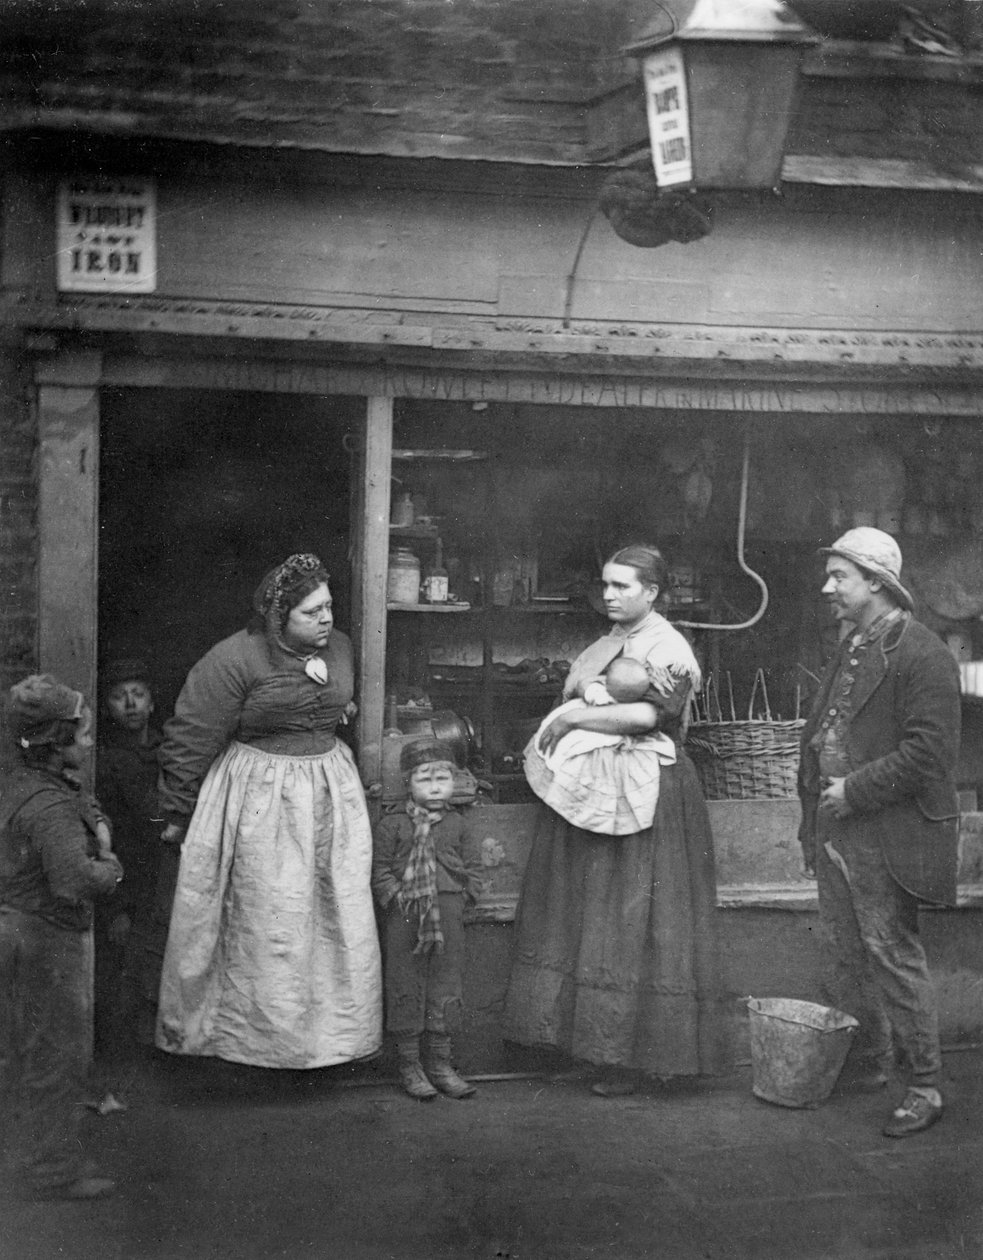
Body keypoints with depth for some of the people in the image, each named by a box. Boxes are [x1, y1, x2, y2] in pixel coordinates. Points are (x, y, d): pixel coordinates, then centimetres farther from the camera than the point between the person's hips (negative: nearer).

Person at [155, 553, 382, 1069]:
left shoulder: (340, 647, 3)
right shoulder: (235, 660, -17)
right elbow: (189, 739, -10)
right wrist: (176, 815, -4)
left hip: (331, 794, 6)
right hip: (260, 805, -6)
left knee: (342, 918, 9)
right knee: (269, 923, 1)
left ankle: (334, 1032, 25)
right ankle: (269, 1033, 18)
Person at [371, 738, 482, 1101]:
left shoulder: (456, 823, 8)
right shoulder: (392, 825, -3)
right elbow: (379, 869, -2)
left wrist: (465, 893, 3)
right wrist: (397, 895, -12)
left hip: (448, 918, 3)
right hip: (405, 920, -3)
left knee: (445, 987, 8)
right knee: (405, 989, 3)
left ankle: (440, 1063, 20)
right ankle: (409, 1066, 14)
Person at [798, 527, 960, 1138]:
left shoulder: (924, 657, -14)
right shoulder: (851, 649, 15)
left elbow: (926, 754, -20)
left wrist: (854, 789, -17)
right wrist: (818, 792, 10)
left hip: (888, 837, -9)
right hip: (836, 831, 9)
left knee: (895, 959, -3)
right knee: (846, 958, 15)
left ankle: (927, 1087, 9)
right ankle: (869, 1064, 30)